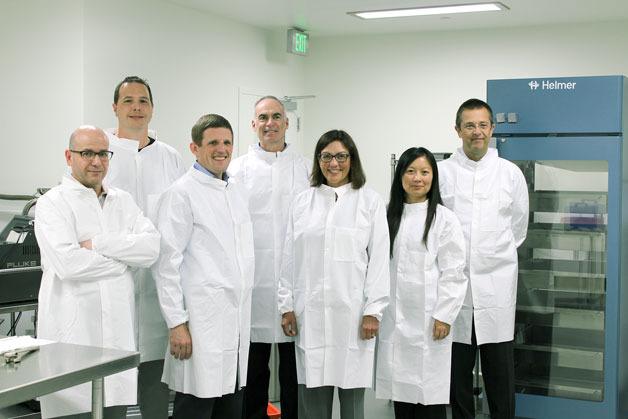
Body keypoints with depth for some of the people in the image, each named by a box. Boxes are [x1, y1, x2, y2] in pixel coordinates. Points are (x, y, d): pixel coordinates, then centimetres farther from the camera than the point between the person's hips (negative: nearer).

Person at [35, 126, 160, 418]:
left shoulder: (122, 201, 15)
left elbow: (152, 247, -1)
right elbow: (67, 263, -17)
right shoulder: (53, 203, -2)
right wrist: (122, 260, -5)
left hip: (119, 331, 5)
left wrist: (98, 244, -10)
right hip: (74, 332, -5)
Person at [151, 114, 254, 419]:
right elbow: (166, 263, -11)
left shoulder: (236, 192, 15)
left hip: (237, 321, 7)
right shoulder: (181, 194, -7)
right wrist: (176, 323, -15)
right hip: (202, 322, -7)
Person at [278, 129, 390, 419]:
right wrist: (287, 306, 6)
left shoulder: (370, 201, 2)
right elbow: (290, 258, 10)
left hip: (352, 312, -2)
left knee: (351, 395, 3)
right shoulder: (302, 202, 10)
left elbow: (379, 259, -2)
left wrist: (373, 311, -7)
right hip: (310, 312, 2)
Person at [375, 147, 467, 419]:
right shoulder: (390, 216, 11)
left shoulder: (444, 219, -3)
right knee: (400, 388, 10)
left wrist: (444, 316, -11)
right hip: (394, 319, 4)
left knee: (428, 395, 0)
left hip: (427, 321, -4)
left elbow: (453, 273, -6)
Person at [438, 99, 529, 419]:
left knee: (500, 367, 5)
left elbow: (518, 227, 13)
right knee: (457, 366, 8)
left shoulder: (511, 173, 4)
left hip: (497, 284, 0)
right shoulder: (441, 172, 2)